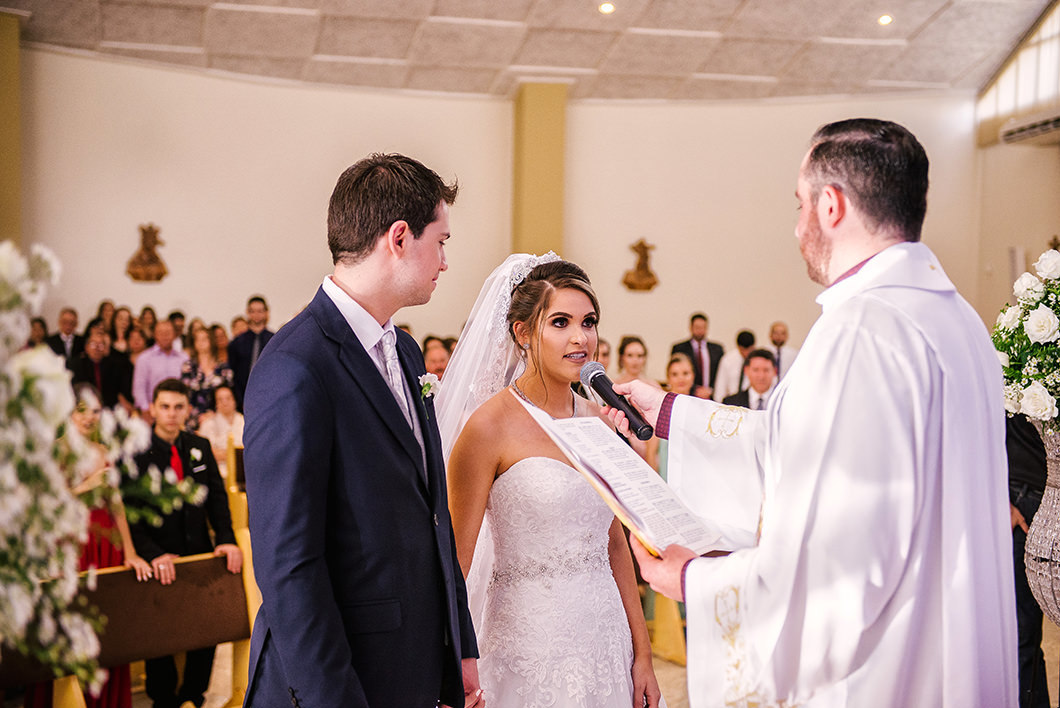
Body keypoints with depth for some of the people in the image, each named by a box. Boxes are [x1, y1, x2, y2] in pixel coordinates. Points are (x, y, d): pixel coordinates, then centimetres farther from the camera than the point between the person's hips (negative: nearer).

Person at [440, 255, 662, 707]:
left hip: (606, 632, 5)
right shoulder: (489, 427, -13)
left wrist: (642, 653, 9)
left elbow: (615, 542, 10)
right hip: (531, 639, -5)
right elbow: (456, 561, -11)